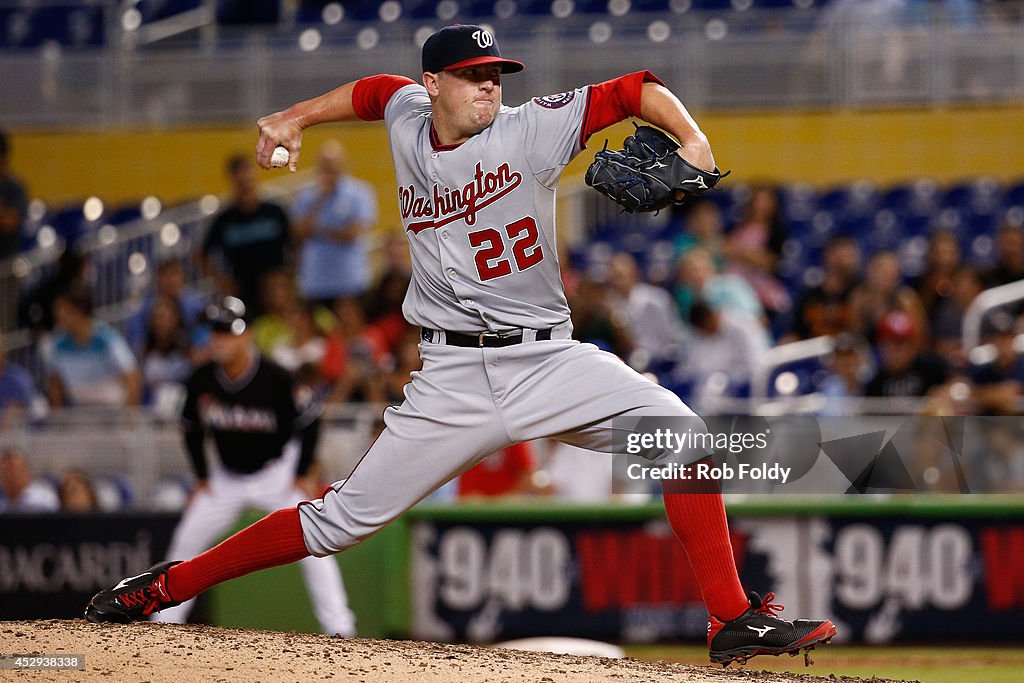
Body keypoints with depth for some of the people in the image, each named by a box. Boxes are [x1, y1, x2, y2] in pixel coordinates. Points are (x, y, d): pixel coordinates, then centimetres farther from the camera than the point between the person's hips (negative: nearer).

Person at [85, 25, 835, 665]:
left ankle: (735, 621, -16)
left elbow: (636, 90, -9)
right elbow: (375, 90, 29)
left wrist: (692, 143, -25)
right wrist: (296, 117, 25)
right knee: (342, 519, -2)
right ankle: (168, 585, 13)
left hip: (548, 361, -1)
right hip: (453, 377, 1)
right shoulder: (408, 120, 5)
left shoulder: (532, 130, -5)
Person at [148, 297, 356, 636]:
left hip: (277, 472, -4)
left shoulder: (275, 378, -24)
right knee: (185, 544, 1)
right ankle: (164, 624, 12)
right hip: (226, 477, 4)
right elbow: (191, 428, 5)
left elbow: (309, 420, -13)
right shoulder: (201, 381, -13)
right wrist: (202, 478, 3)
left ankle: (340, 629, -13)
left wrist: (302, 474, -13)